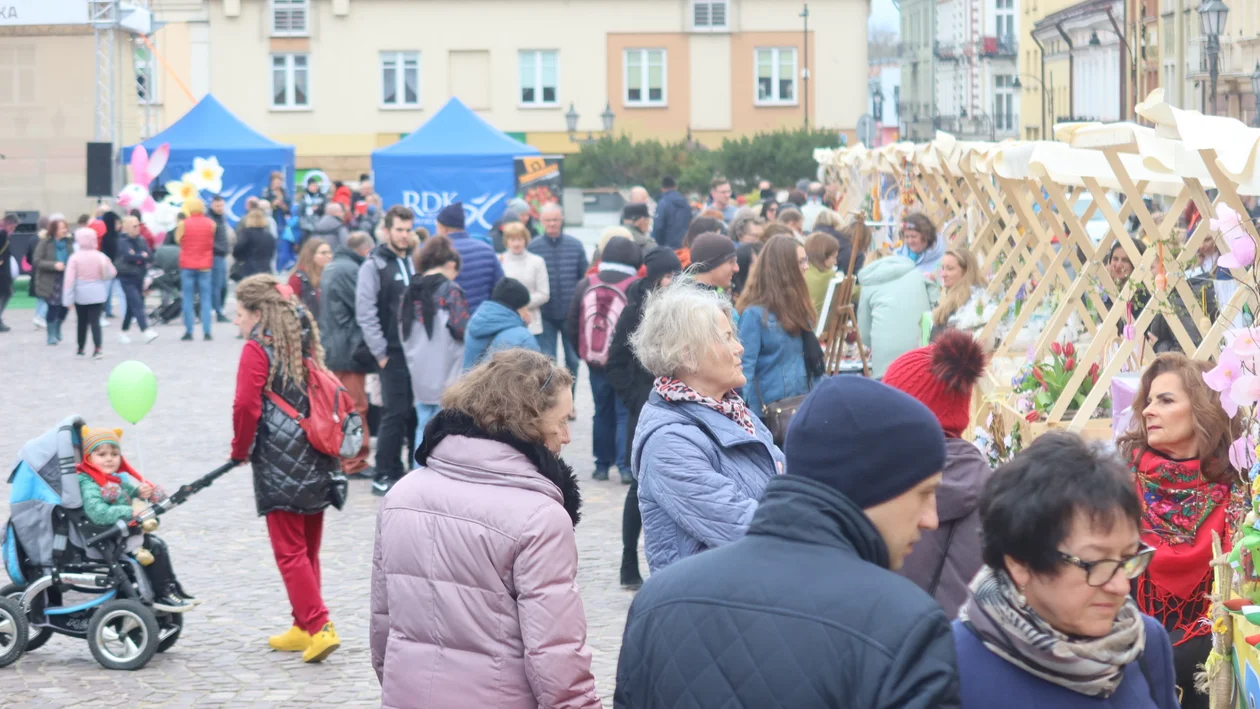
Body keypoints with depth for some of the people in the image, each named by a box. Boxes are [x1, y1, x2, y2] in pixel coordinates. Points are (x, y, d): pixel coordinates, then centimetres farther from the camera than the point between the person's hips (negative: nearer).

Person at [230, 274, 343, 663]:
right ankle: (304, 627, 22)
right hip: (316, 462, 8)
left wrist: (240, 449, 0)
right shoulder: (304, 344, 14)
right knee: (308, 549, 15)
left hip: (279, 465, -8)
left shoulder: (257, 349, -9)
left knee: (290, 552, -3)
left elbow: (246, 406, -15)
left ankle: (319, 627, -11)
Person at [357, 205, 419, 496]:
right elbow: (365, 314, -11)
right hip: (393, 353, -5)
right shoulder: (374, 265, -5)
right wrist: (380, 353, -12)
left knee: (416, 412, 7)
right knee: (395, 414, -5)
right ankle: (384, 475, 3)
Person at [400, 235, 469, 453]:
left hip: (419, 375, 6)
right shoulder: (450, 290, -9)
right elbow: (461, 329, -14)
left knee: (423, 427, 12)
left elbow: (403, 334, 14)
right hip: (447, 375, -6)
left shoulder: (411, 291, 10)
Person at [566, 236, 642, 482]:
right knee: (625, 413, 2)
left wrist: (584, 352, 16)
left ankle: (602, 464, 18)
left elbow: (571, 326, 4)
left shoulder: (586, 285, 0)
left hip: (596, 362, 4)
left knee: (602, 411, 15)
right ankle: (625, 465, -6)